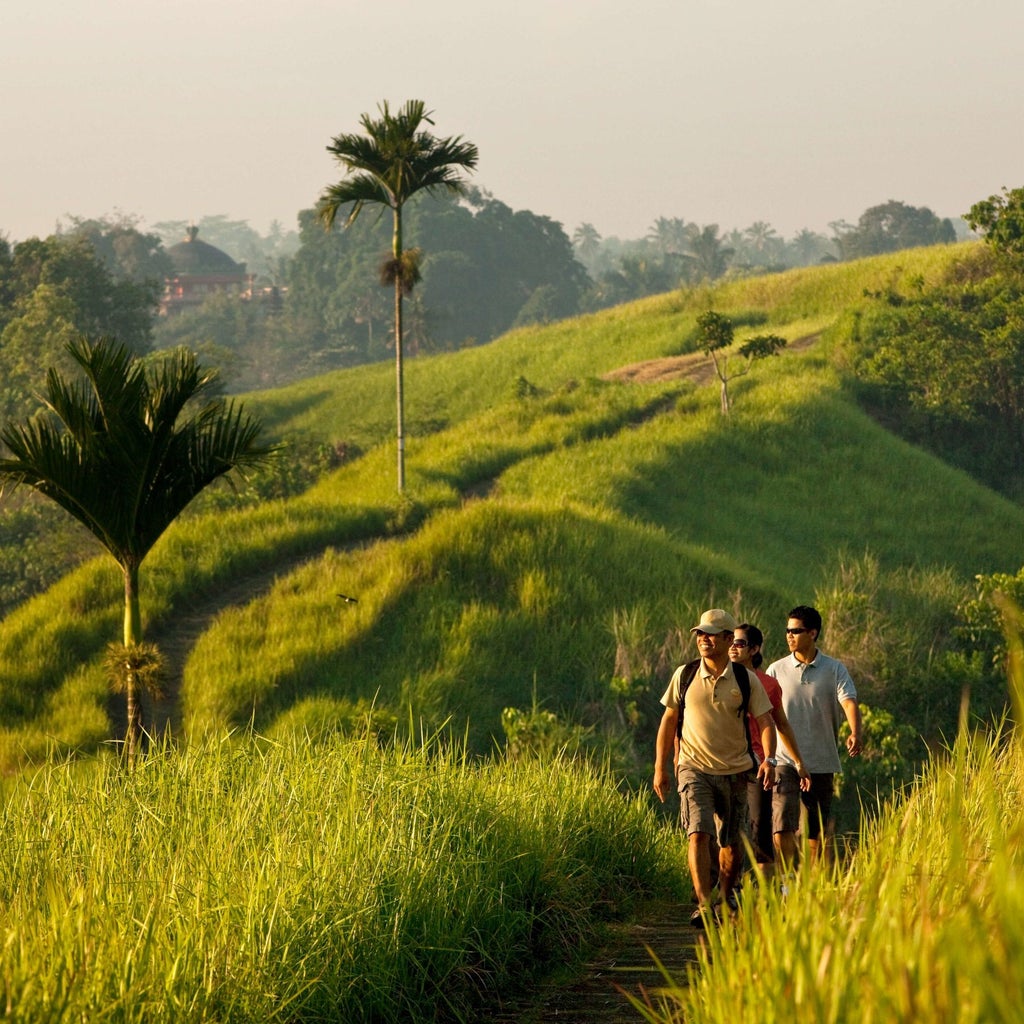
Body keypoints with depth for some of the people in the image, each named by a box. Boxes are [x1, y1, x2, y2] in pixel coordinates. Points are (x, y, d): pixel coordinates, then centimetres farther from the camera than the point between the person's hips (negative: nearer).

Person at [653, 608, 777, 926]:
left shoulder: (746, 681, -1)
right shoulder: (684, 676, 1)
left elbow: (765, 722, -3)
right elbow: (669, 720, 9)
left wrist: (768, 758, -20)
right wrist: (660, 766, 7)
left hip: (735, 771, 1)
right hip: (694, 769, -1)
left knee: (732, 843, 9)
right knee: (698, 834, -18)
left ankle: (727, 895, 32)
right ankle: (704, 904, -24)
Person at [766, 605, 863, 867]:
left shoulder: (834, 670, 1)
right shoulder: (776, 670, 5)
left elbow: (849, 702, -14)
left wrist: (855, 733, -34)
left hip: (821, 763, 0)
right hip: (785, 760, 0)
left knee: (818, 831, 8)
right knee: (782, 825, -15)